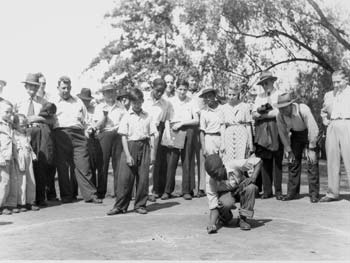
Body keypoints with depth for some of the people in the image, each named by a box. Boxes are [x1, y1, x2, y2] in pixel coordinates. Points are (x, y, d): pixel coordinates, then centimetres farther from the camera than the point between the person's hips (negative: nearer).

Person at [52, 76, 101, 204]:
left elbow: (85, 119, 22)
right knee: (62, 166, 0)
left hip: (78, 134, 1)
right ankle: (66, 195, 9)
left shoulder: (78, 101, 22)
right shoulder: (53, 103, 15)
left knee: (83, 164, -5)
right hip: (60, 134, -1)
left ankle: (90, 194, -3)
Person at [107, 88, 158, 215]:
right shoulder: (127, 116, 3)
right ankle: (120, 206, 7)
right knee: (125, 177, -3)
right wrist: (128, 155, -9)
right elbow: (124, 136, -2)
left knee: (143, 178, 3)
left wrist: (153, 153, 1)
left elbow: (153, 135, 7)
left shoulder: (147, 116, 7)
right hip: (130, 146, -1)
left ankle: (140, 205, 15)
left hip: (144, 146, 2)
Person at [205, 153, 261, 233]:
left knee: (251, 187, -34)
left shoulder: (234, 165, -31)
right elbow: (213, 207, -23)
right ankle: (225, 218, 1)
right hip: (225, 193, -1)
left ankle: (243, 218, -16)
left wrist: (253, 177, -34)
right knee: (227, 203, -37)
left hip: (240, 189, 1)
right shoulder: (211, 183, -27)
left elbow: (258, 161, -21)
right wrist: (211, 224, -38)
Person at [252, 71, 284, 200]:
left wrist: (262, 114, -2)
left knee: (277, 161, -3)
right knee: (265, 161, 0)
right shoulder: (259, 97, 20)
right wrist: (270, 113, -7)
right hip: (262, 131, 3)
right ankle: (267, 190, 5)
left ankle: (278, 191, 2)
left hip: (276, 131, -3)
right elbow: (254, 115, 10)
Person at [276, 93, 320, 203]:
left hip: (309, 134, -4)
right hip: (295, 135, 4)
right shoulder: (280, 115, -20)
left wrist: (311, 149, -24)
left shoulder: (303, 110, -33)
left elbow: (313, 129, -27)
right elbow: (283, 134, -6)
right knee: (293, 162, -2)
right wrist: (289, 151, -5)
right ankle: (292, 193, 5)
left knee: (312, 163, -12)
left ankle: (314, 194, -7)